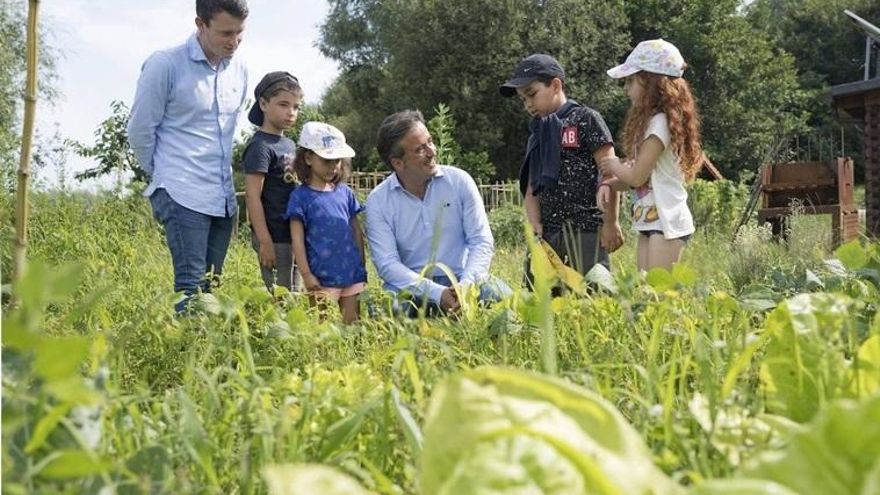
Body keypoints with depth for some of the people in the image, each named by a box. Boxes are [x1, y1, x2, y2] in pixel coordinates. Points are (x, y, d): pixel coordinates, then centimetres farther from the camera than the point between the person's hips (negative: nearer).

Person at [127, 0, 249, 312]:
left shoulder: (239, 71, 10)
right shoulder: (165, 65, -9)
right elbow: (140, 131, -2)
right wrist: (167, 176, 8)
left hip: (224, 199, 6)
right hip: (183, 196, -6)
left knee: (210, 287, 8)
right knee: (191, 287, -11)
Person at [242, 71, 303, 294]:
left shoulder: (289, 144, 12)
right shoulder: (260, 146, -13)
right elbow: (252, 196, -17)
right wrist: (265, 241, -20)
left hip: (293, 234, 8)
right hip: (274, 237, -8)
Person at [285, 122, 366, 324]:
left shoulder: (345, 192, 8)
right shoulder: (301, 196, -5)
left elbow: (357, 232, 13)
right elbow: (297, 239, -6)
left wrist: (362, 267, 12)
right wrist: (306, 275, -10)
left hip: (352, 273, 4)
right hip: (322, 277, -4)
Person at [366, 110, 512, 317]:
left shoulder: (459, 181, -1)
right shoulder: (378, 201, -4)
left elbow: (481, 241, -4)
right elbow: (387, 263, -11)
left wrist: (465, 285, -23)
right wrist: (437, 294, -25)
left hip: (460, 278, 1)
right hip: (411, 285, -1)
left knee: (499, 293, -28)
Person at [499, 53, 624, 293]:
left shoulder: (585, 119, -1)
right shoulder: (538, 135, 19)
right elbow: (531, 188, 13)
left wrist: (611, 223, -10)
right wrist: (535, 225, -4)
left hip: (585, 230, -7)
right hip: (547, 233, 7)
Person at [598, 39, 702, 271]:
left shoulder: (660, 123, -15)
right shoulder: (650, 121, 14)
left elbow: (637, 176, -16)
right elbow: (633, 177, 16)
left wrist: (614, 166, 2)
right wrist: (609, 184, -1)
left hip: (666, 221, -10)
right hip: (650, 220, 10)